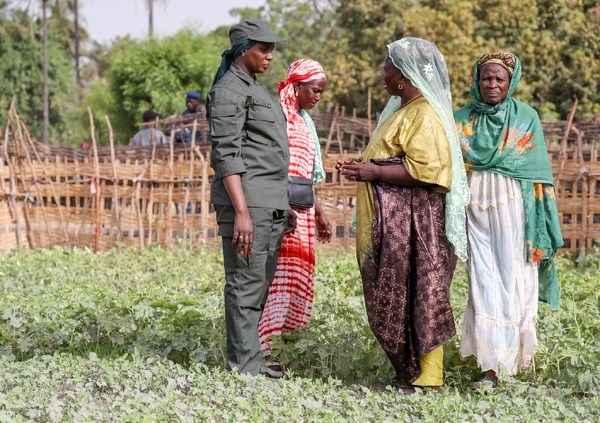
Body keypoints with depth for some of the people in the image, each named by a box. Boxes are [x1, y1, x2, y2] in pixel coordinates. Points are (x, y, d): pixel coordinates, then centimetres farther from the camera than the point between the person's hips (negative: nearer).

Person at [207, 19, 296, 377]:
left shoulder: (257, 90, 20)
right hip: (245, 201, -9)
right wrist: (241, 212, -24)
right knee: (246, 287, -8)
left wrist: (285, 204, 23)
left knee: (260, 287, 10)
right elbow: (226, 154, -17)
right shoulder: (229, 91, -9)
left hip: (271, 204, 9)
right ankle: (245, 371, -6)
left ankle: (244, 363, 15)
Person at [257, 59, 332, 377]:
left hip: (301, 211, 9)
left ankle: (265, 345, 10)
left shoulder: (305, 121, 19)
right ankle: (258, 350, -9)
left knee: (296, 277, 6)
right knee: (274, 275, -11)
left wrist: (319, 214, 24)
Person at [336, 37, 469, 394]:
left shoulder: (424, 115, -15)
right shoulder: (403, 110, 18)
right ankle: (407, 374, 15)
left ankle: (422, 378, 2)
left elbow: (423, 170, -24)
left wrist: (374, 172, -19)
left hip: (412, 223, -10)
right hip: (391, 221, 10)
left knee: (410, 296, -5)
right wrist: (363, 166, 13)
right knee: (392, 298, 11)